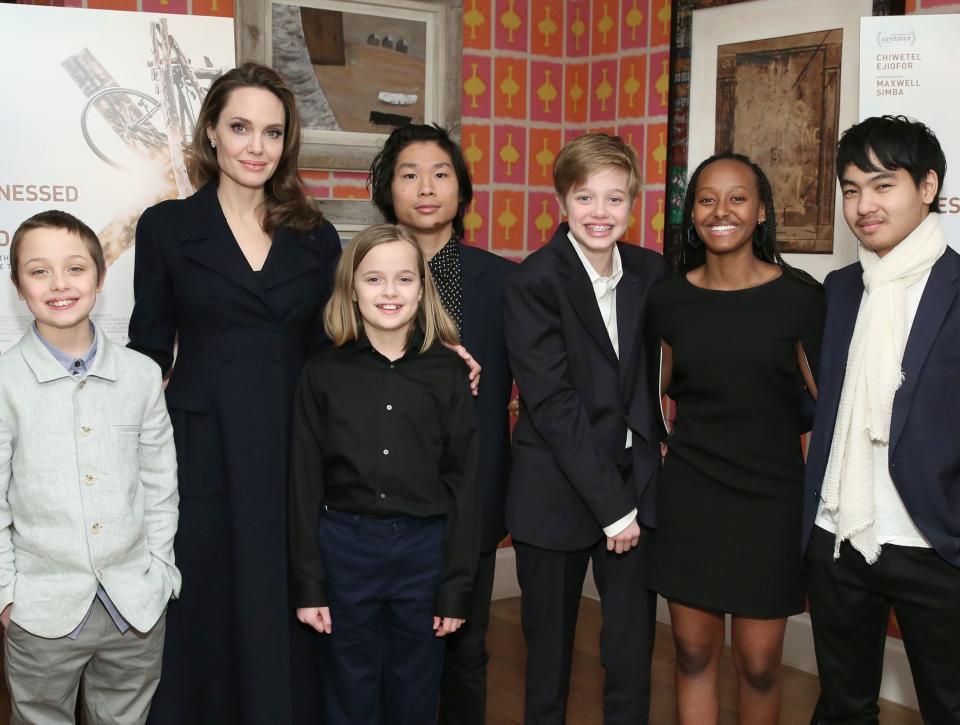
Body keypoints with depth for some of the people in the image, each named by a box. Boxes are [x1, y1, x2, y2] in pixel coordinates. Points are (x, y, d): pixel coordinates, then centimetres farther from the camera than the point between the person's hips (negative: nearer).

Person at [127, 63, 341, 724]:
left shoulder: (316, 238, 8)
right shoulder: (166, 227, 2)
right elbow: (148, 354, 4)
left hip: (297, 457, 2)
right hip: (204, 459, -1)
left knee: (287, 632, 10)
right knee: (206, 625, 9)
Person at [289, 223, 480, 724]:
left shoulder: (447, 372, -2)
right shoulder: (324, 372, -2)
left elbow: (462, 483, -1)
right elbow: (305, 482, 0)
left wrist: (456, 587, -3)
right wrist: (308, 583, -2)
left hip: (424, 549, 0)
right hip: (345, 548, 0)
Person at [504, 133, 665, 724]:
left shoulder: (650, 271, 4)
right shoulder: (535, 281, -11)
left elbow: (647, 373, 11)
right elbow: (551, 402, -15)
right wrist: (610, 505, -14)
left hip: (635, 486, 4)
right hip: (558, 493, -3)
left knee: (634, 651, 8)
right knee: (549, 650, 11)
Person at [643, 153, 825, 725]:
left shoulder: (799, 297, -6)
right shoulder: (669, 299, 1)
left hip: (770, 497, -2)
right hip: (690, 495, 2)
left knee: (758, 664, 6)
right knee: (694, 656, 10)